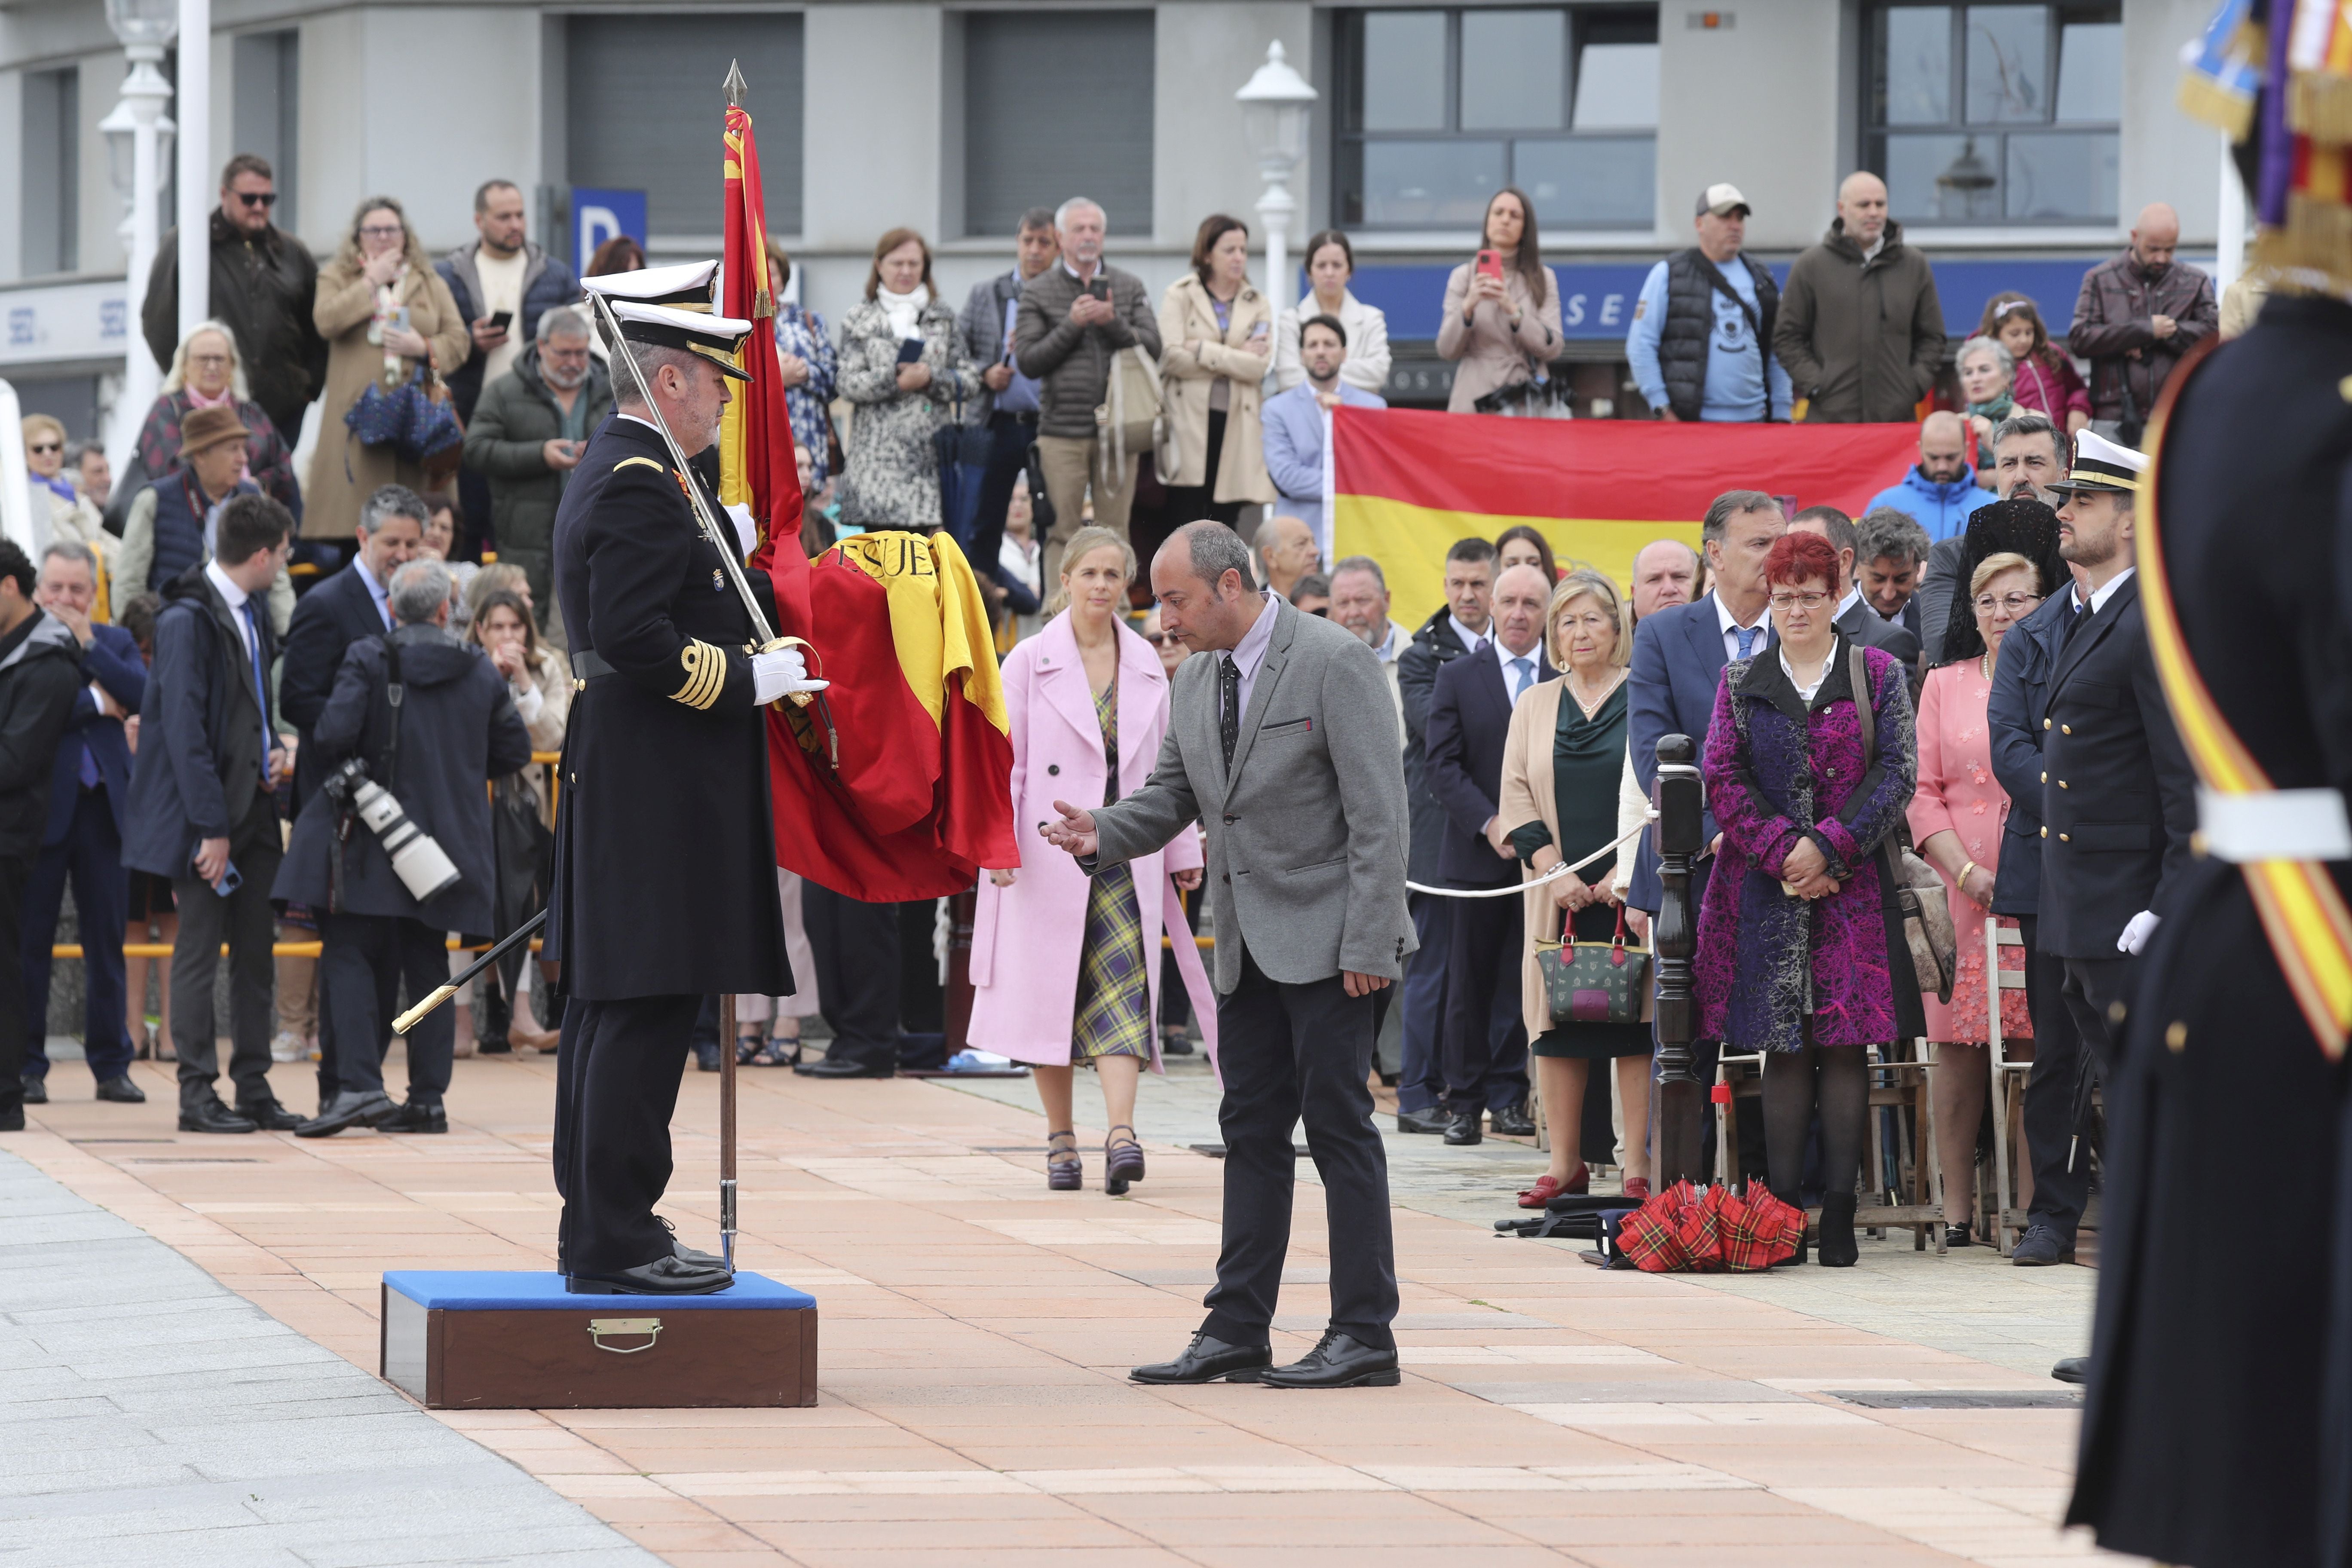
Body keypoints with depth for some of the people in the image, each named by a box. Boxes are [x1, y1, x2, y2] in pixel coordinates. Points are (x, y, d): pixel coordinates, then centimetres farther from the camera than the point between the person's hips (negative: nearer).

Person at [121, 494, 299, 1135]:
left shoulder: (253, 617, 13)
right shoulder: (188, 620, -14)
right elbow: (183, 727, -19)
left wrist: (274, 750, 6)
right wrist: (211, 827, -21)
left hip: (254, 808, 8)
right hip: (206, 814, -8)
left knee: (255, 951, 9)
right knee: (200, 951, -3)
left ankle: (254, 1087, 13)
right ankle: (197, 1093, 1)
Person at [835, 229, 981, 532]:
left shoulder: (942, 318, 15)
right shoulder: (859, 321, 11)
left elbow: (971, 381, 8)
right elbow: (850, 384, -1)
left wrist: (931, 380, -10)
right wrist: (897, 380, -15)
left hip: (932, 449, 1)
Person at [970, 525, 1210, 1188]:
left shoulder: (1146, 666, 10)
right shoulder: (1030, 662, 0)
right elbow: (1007, 761, -2)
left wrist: (1184, 851, 13)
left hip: (1125, 855, 2)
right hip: (1048, 857, -2)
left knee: (1122, 988, -11)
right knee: (1048, 994, 3)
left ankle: (1121, 1135, -21)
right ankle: (1061, 1142, 13)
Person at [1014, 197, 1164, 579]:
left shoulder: (1130, 287, 11)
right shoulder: (1038, 292, 5)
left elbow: (1154, 348, 3)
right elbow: (1027, 362, -1)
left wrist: (1114, 323, -13)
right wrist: (1071, 326, -11)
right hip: (1062, 432, -2)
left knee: (1115, 530, 2)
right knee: (1062, 532, -3)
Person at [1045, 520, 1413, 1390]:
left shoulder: (1335, 664, -12)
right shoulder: (1195, 681, 11)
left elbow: (1378, 812, -15)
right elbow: (1171, 795, 17)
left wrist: (1368, 945, -19)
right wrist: (1103, 834, -5)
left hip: (1325, 939, -8)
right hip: (1246, 948, 8)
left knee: (1339, 1124, -5)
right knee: (1251, 1131, 9)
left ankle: (1365, 1334, -1)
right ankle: (1237, 1330, 13)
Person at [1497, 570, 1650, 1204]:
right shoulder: (1534, 706, 12)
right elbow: (1516, 797, 7)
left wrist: (1628, 872, -11)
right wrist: (1554, 870, -6)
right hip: (1559, 894, 3)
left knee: (1635, 1022, -4)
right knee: (1556, 1021, 2)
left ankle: (1638, 1168, -3)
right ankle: (1565, 1164, 7)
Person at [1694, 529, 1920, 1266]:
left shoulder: (1879, 674, 7)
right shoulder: (1742, 682, 11)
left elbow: (1896, 773, -1)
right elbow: (1721, 778, 4)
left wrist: (1829, 846, -12)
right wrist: (1782, 851, -9)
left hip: (1853, 885, -1)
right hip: (1766, 888, 1)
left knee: (1847, 1045, -4)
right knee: (1785, 1047, 0)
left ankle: (1839, 1215, -3)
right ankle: (1783, 1212, 1)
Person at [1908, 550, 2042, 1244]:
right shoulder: (1944, 685, 13)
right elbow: (1922, 794, 8)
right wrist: (1966, 872, -5)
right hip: (1964, 892, 2)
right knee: (1958, 1045, -1)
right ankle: (1958, 1207, 3)